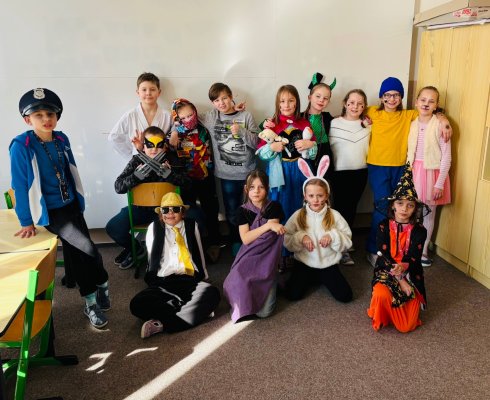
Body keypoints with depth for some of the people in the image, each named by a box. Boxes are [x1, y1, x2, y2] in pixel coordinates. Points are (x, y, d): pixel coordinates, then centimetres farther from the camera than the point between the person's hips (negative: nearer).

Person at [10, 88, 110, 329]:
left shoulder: (62, 140, 0)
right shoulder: (21, 146, -17)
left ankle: (91, 302, 23)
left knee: (77, 252, 10)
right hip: (51, 212, -5)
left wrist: (78, 200, 15)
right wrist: (26, 221, -9)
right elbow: (20, 185, -13)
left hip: (72, 206, 5)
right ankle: (102, 284, 7)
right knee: (88, 249, -17)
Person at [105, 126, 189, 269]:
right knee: (112, 227, -15)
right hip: (141, 207, 1)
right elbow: (118, 187, -13)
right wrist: (138, 174, -30)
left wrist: (168, 173, -32)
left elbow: (187, 183, -15)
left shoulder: (171, 160, -5)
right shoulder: (137, 161, -5)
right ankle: (135, 249, 18)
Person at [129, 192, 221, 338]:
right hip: (163, 282, 0)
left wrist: (202, 276, 15)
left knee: (212, 293, -33)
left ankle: (162, 324, -34)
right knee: (137, 304, -30)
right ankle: (199, 311, -26)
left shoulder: (192, 225, 15)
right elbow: (152, 259, 10)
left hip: (191, 280, 0)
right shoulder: (154, 227, 11)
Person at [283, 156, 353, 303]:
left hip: (329, 264, 0)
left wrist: (333, 236, -23)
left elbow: (347, 241, -5)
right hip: (304, 263, 0)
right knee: (292, 294, -17)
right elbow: (286, 240, -6)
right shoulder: (298, 216, -5)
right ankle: (309, 279, 17)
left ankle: (322, 279, 18)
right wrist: (300, 238, -24)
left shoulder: (334, 216, -5)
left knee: (345, 296, -12)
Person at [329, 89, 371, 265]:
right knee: (341, 208, 0)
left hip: (361, 173, 4)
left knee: (352, 208, 11)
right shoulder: (334, 123, -6)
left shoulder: (368, 125, 6)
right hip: (340, 173, -4)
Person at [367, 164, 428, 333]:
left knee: (406, 326, -11)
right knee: (381, 294, -36)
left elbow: (414, 259, -9)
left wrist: (403, 267, -33)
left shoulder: (419, 231, -2)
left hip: (410, 274, 1)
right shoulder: (383, 226, -4)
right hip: (386, 271, -1)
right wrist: (399, 279, -21)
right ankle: (382, 318, 0)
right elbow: (383, 256, -10)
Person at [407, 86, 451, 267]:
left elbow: (446, 156, -9)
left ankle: (423, 251, 24)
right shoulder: (412, 124, 4)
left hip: (432, 172, -3)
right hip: (414, 172, 3)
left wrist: (440, 183, -13)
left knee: (428, 215, 9)